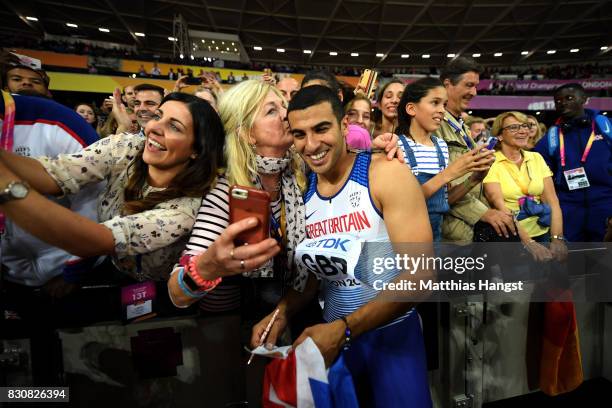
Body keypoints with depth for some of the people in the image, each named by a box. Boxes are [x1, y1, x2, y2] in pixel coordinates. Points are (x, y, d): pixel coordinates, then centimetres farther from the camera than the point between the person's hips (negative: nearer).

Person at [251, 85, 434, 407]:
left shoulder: (387, 175, -18)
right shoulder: (301, 192, -3)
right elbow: (311, 274, 7)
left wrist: (343, 329, -26)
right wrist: (282, 314, -11)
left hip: (393, 335, -4)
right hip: (334, 336, 5)